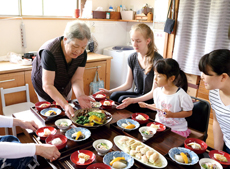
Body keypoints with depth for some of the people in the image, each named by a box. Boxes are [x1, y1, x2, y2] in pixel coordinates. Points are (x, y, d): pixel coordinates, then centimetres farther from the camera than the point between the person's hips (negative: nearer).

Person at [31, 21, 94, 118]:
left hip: (65, 86, 5)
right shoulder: (49, 52, -39)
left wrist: (80, 95, -44)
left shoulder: (82, 54, -22)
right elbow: (47, 85, -40)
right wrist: (65, 105, -51)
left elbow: (77, 79, -23)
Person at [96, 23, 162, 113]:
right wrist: (110, 92, -5)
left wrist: (134, 100, -30)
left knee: (123, 99, -28)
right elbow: (128, 84, 10)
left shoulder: (157, 60, -16)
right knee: (114, 96, -24)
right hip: (137, 94, 5)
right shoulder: (132, 58, 3)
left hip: (151, 100, -5)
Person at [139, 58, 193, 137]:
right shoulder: (157, 91, 0)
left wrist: (172, 114, -21)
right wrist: (147, 106, 2)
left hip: (176, 129, -5)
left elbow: (189, 112, -9)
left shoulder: (181, 95, -18)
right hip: (159, 125, 6)